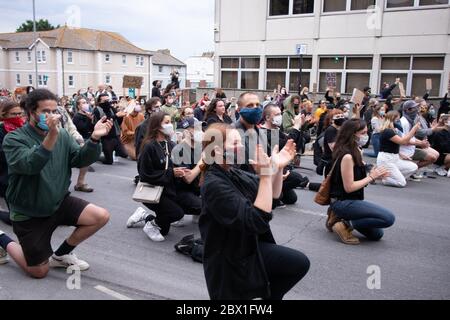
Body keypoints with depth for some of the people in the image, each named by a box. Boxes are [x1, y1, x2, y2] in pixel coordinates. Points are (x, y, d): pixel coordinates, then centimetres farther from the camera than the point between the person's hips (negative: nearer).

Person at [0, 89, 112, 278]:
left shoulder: (62, 135, -1)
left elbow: (80, 160, -12)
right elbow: (29, 165, -34)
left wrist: (94, 138, -30)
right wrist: (51, 135, -49)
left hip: (59, 203, 4)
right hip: (29, 213, -4)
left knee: (101, 217, -14)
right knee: (39, 272, 2)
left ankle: (61, 254, 9)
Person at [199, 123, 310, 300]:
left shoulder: (233, 173, 1)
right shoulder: (214, 185, -27)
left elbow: (273, 194, 9)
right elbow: (258, 221, -32)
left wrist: (278, 167, -8)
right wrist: (265, 175, -34)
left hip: (251, 245, 8)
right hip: (230, 261, -8)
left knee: (300, 263, 2)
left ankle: (268, 294, 23)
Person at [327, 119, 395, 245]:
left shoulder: (355, 152, 8)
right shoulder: (347, 156, -21)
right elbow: (349, 187, -20)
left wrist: (374, 175, -3)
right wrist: (371, 177, -13)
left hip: (350, 201, 10)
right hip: (343, 202, -10)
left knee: (376, 235, 17)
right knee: (389, 218, -17)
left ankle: (340, 217, 14)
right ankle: (345, 224, -8)